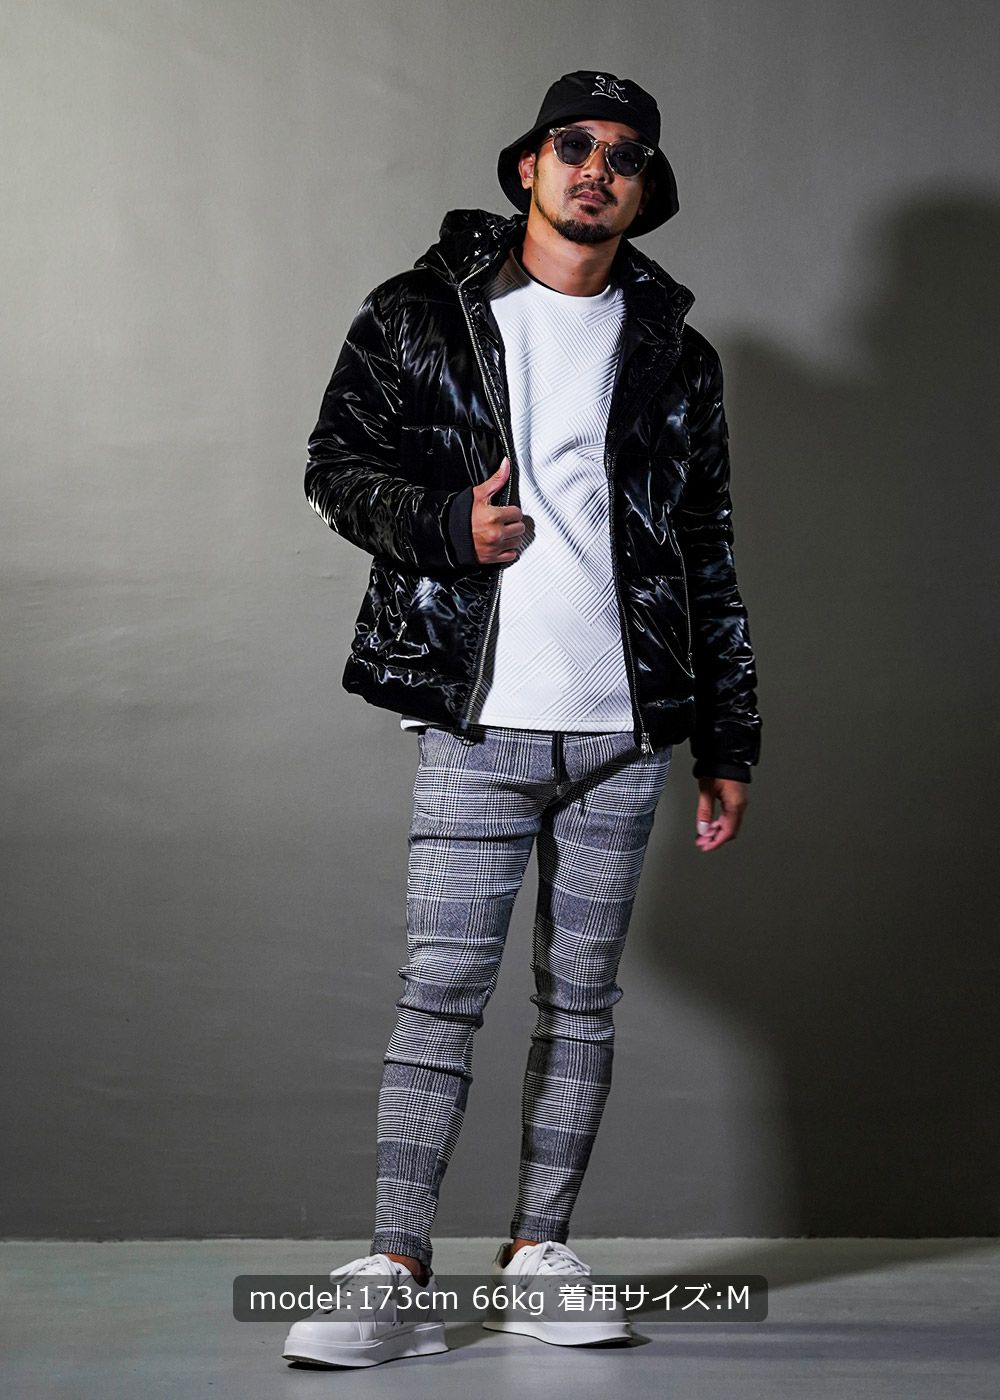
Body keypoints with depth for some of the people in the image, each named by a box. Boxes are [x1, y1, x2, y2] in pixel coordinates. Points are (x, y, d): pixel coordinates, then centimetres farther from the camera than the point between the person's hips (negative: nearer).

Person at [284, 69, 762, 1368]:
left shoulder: (674, 355, 12)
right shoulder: (422, 314, 6)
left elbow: (711, 561, 13)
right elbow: (338, 463, 6)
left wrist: (728, 744, 10)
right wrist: (446, 522, -13)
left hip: (623, 729, 3)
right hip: (478, 720, -2)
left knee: (582, 997, 6)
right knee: (442, 991, -6)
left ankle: (538, 1253, 16)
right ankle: (397, 1276, -2)